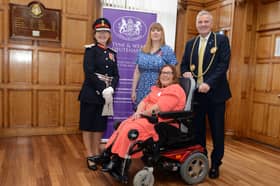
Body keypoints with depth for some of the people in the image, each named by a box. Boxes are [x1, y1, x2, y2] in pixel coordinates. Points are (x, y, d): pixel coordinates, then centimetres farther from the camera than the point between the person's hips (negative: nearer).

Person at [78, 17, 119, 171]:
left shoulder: (112, 53, 12)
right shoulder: (90, 50, -3)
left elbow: (116, 75, 6)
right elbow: (89, 73, -14)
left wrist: (110, 89, -12)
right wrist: (102, 89, -19)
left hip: (106, 94, 5)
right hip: (91, 93, -5)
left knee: (100, 124, 12)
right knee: (88, 124, 3)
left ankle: (96, 153, 26)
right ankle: (89, 156, 15)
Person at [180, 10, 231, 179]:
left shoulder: (221, 40, 0)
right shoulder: (191, 43, 13)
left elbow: (224, 64, -11)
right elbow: (184, 64, 15)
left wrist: (209, 83, -22)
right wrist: (186, 72, -9)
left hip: (215, 92, -3)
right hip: (195, 92, 4)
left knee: (217, 131, 7)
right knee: (198, 129, 13)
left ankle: (215, 164, 23)